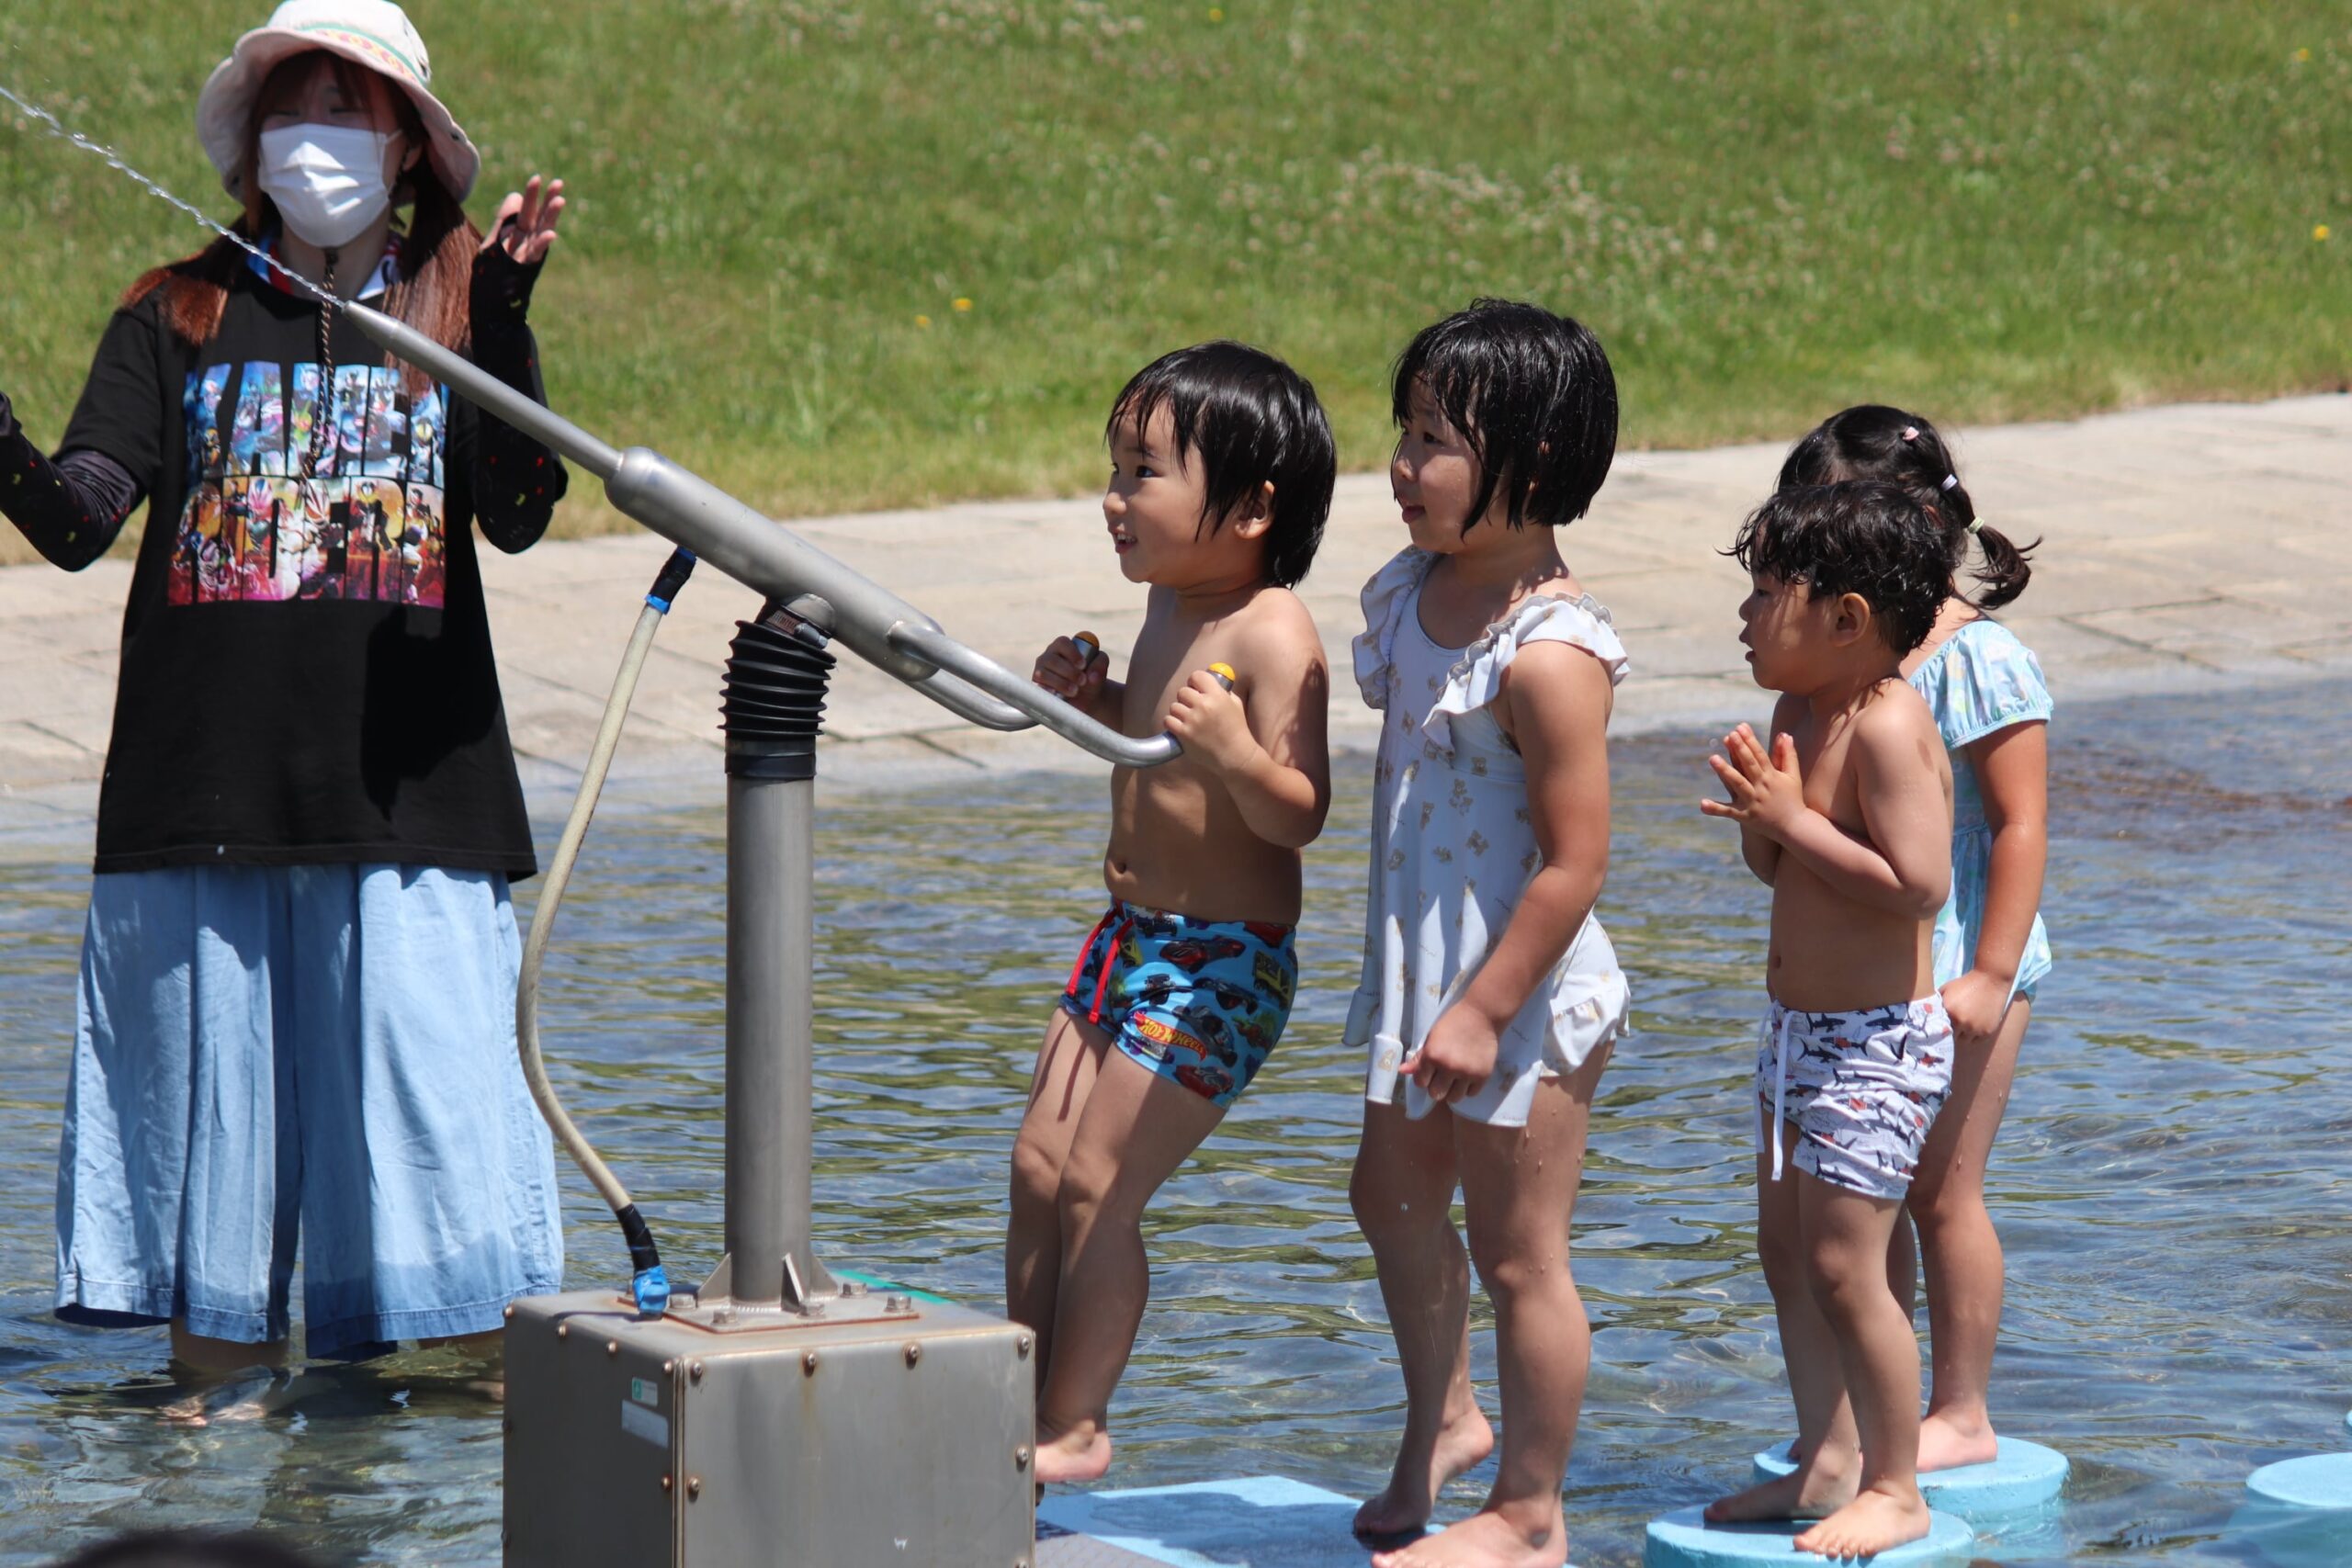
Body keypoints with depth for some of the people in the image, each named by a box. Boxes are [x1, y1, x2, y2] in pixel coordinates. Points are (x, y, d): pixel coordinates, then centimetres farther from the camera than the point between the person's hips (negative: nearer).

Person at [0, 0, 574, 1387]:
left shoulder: (455, 316, 9)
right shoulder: (177, 319, 10)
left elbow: (519, 516, -8)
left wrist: (505, 313, -19)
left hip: (408, 798, -1)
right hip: (203, 796, 1)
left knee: (435, 1102, -6)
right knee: (211, 1112, 4)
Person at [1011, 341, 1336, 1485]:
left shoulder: (1273, 637, -21)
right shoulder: (1170, 607, 6)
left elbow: (1300, 814, -25)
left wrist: (1235, 753, -42)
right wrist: (1097, 702, 5)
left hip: (1221, 961, -9)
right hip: (1133, 931, 9)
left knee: (1097, 1186, -7)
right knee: (1039, 1164, 10)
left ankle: (1074, 1428, 4)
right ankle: (1027, 1405, 19)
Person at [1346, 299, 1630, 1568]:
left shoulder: (1549, 654, -26)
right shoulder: (1410, 592, 2)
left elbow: (1574, 864, -25)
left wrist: (1484, 1011, -22)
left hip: (1522, 991, -9)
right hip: (1417, 970, 9)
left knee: (1516, 1252, 3)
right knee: (1394, 1193, 24)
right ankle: (1442, 1419, 46)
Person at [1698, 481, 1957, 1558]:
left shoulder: (1885, 727, -21)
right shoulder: (1801, 712, 7)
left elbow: (1917, 883, -28)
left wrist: (1794, 821, -25)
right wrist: (1758, 812, -5)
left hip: (1876, 1043, -10)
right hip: (1799, 1027, 10)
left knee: (1844, 1267, -8)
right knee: (1787, 1255, 14)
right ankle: (1829, 1463, 24)